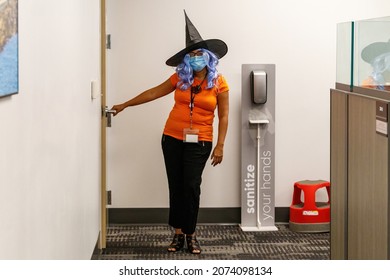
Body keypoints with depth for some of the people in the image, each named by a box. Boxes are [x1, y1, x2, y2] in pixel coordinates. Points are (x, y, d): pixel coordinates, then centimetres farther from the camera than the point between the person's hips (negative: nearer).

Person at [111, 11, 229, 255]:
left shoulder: (219, 83, -4)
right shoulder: (179, 79, 3)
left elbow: (223, 115, -2)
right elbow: (154, 93, 12)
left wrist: (220, 146, -8)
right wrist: (125, 105, 15)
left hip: (199, 142, -3)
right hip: (172, 139, 3)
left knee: (191, 186, -7)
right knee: (176, 186, 5)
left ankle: (191, 234, 4)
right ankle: (178, 233, 12)